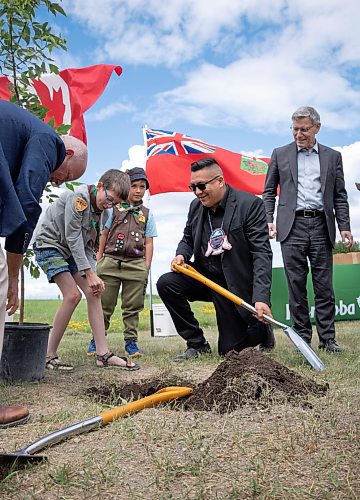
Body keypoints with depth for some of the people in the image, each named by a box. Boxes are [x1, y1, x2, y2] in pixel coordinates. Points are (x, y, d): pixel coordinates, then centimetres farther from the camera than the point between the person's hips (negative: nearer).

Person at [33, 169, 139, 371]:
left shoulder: (100, 210, 4)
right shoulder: (79, 197, -21)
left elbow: (90, 246, 2)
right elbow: (73, 237, -24)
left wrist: (93, 275, -12)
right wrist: (89, 273, -25)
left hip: (72, 251, 8)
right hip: (49, 245, -8)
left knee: (94, 293, -4)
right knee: (73, 294, -20)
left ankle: (103, 353, -4)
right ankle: (50, 355, -9)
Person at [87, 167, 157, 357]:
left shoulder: (147, 214, 12)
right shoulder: (114, 209, 9)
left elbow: (149, 242, 9)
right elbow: (104, 235, 13)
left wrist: (146, 267, 1)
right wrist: (99, 258, 7)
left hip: (136, 264, 1)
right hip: (110, 262, -1)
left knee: (132, 306, 4)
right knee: (104, 304, 5)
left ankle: (131, 341, 14)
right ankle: (96, 339, 18)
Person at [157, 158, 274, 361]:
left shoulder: (250, 204, -17)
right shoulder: (196, 206, 1)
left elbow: (262, 253, -21)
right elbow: (187, 239, 17)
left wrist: (261, 297, -32)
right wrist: (182, 255, -9)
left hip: (235, 285, -5)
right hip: (204, 276, 5)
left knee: (230, 350, -3)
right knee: (166, 283, -19)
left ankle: (262, 329, 32)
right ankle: (197, 343, -2)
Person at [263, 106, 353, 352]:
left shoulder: (332, 156, 13)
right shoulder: (280, 154, 12)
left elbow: (340, 196, 11)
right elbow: (269, 192, 11)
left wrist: (344, 227, 1)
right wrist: (268, 221, -2)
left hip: (321, 226, 1)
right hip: (292, 226, 0)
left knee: (324, 285, 2)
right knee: (296, 286, 1)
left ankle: (327, 338, 10)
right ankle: (302, 337, 10)